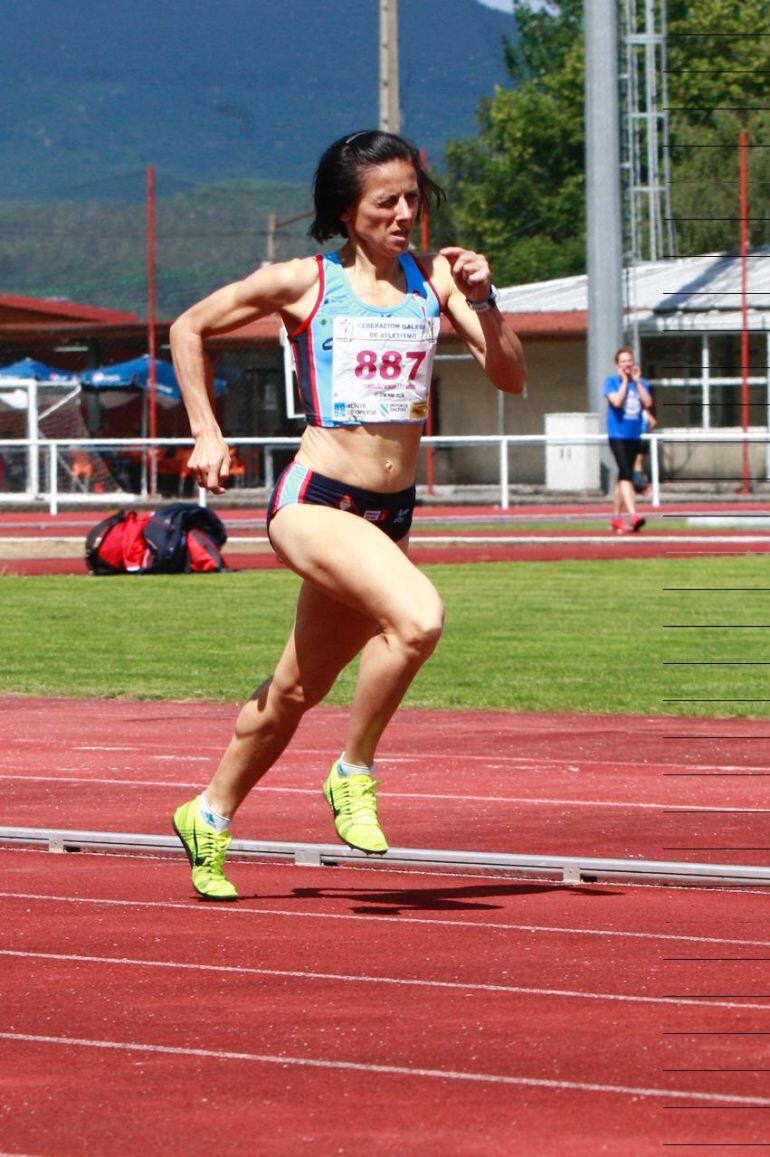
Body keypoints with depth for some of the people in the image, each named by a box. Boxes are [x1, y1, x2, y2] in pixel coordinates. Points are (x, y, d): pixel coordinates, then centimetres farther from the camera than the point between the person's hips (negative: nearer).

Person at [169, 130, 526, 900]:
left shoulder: (432, 278, 7)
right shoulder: (304, 283, -3)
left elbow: (510, 378, 3)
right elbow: (189, 329, 9)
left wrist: (481, 301, -12)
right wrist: (205, 433, 3)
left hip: (390, 514, 5)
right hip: (315, 501, -5)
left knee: (297, 691, 16)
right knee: (418, 617, -30)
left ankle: (209, 816, 37)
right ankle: (354, 773, -11)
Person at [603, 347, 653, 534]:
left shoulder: (640, 383, 10)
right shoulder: (611, 382, -1)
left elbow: (648, 403, -6)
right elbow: (616, 401, -18)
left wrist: (637, 381, -5)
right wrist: (625, 381, -10)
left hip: (634, 435, 5)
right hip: (618, 435, -5)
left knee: (622, 477, 12)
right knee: (626, 475, -18)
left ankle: (616, 517, 20)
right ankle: (632, 515, -28)